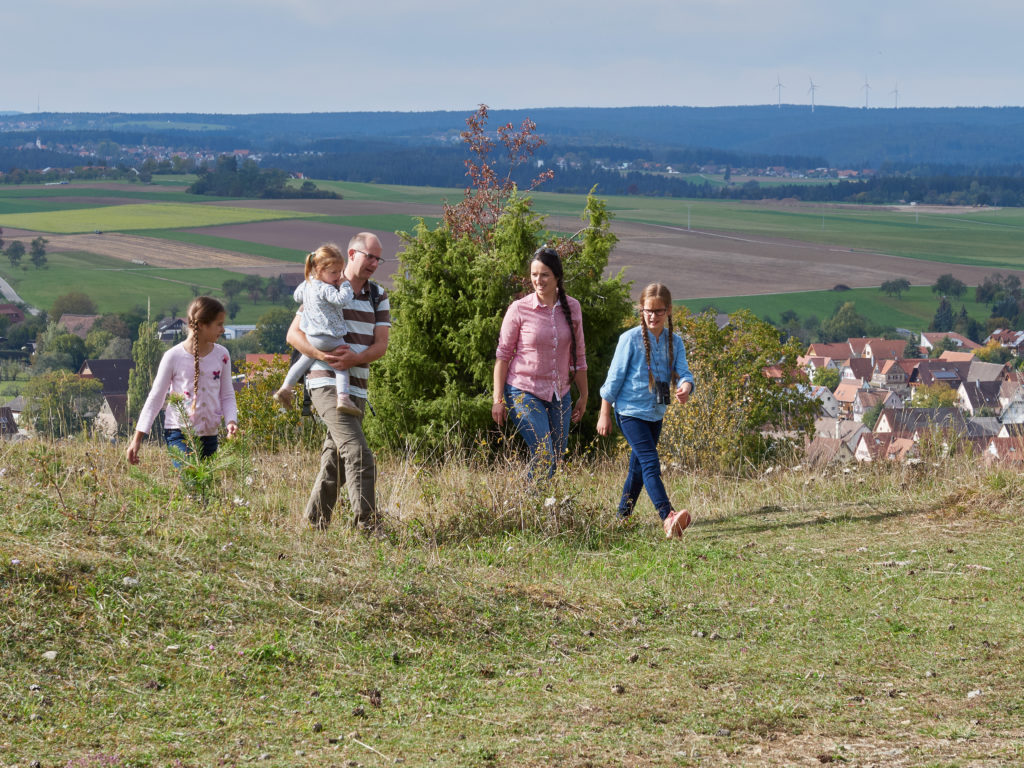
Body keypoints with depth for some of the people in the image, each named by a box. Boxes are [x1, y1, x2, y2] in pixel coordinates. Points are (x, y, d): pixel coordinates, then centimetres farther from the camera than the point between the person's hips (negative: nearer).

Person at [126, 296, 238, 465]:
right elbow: (155, 398, 0)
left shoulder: (221, 355, 5)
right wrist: (137, 438, -2)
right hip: (179, 433, -4)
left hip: (209, 436, 4)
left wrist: (231, 421, -9)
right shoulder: (173, 357, -6)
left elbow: (227, 395, 11)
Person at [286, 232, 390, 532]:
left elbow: (380, 345, 4)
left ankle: (314, 524, 19)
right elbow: (294, 333, -1)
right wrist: (320, 354, -19)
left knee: (335, 463, 10)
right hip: (326, 383, -6)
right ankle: (367, 525, -21)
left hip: (357, 388, 6)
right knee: (359, 456, -19)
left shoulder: (378, 296, 13)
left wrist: (355, 358, -17)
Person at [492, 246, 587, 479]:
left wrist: (583, 395, 14)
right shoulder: (519, 309, -8)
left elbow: (578, 355, 12)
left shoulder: (572, 307, 2)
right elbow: (503, 355, -3)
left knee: (555, 460, 5)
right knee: (543, 457, -16)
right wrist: (498, 399, -6)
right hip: (524, 392, -4)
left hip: (559, 395, 4)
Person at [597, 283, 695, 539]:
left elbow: (683, 372, -7)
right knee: (650, 463, -20)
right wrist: (604, 414, -3)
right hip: (630, 412, -6)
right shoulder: (630, 339, -10)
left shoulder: (674, 342, 3)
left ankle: (623, 516, 32)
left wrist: (685, 386, -32)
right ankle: (668, 517, -34)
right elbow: (614, 378, -6)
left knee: (638, 468, 17)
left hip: (656, 413, 6)